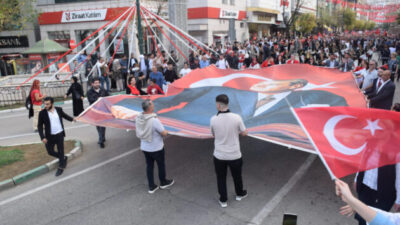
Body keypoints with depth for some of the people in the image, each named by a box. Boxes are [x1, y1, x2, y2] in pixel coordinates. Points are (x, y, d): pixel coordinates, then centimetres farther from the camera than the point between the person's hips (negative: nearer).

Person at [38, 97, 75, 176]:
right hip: (50, 136, 1)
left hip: (60, 134, 0)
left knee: (60, 151, 5)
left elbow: (64, 115, 18)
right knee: (50, 152, 9)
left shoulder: (59, 109, -4)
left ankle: (61, 167, 23)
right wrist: (42, 137, -12)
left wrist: (72, 119, 5)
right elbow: (40, 126, -4)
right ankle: (64, 158, 35)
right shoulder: (42, 113, -8)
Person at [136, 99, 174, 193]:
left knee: (149, 166, 19)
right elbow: (164, 133, -24)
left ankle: (151, 187, 32)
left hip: (144, 147, 6)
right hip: (156, 148, -5)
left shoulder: (138, 118, -11)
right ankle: (163, 182, 41)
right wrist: (166, 132, 0)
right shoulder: (154, 120, -32)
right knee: (161, 165, 18)